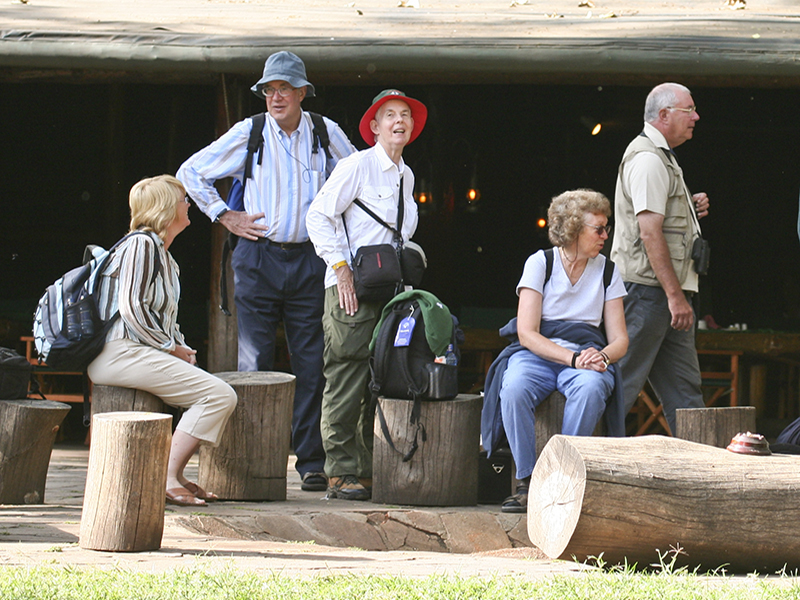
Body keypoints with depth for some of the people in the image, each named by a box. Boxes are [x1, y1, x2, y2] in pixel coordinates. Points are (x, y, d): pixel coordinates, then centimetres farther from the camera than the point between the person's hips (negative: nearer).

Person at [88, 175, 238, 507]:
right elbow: (131, 308, -16)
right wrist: (172, 348, -10)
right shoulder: (142, 245, -7)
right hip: (120, 353, -10)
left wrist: (182, 349, 9)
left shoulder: (165, 257, 23)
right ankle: (168, 478, -18)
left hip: (143, 353, 10)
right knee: (220, 395, -18)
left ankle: (173, 475, 1)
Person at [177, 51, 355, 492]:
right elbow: (191, 172, 10)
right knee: (255, 363, -3)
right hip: (258, 258, -1)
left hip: (308, 261, 1)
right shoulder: (248, 134, 0)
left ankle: (312, 463, 5)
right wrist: (224, 216, 5)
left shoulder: (326, 133, 5)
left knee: (311, 363, 1)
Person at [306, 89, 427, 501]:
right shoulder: (357, 166, -6)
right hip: (351, 289, -7)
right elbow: (318, 215, -9)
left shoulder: (405, 176, 17)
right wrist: (342, 269, -15)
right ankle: (341, 472, -6)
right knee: (347, 380, -8)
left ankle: (370, 471, 10)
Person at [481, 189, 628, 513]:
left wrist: (602, 356, -17)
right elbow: (527, 333, -7)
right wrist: (572, 358, -21)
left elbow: (619, 339, 8)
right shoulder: (540, 263, 1)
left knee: (590, 388, -36)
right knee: (514, 389, -36)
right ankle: (527, 483, -30)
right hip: (537, 353, -1)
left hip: (586, 354, 1)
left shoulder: (607, 271, 9)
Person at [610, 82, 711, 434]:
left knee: (684, 385, 8)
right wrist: (675, 296, -22)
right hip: (649, 288, -11)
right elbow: (650, 233, -20)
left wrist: (692, 208, 12)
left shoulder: (662, 157, 21)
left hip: (669, 291, 11)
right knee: (623, 382, -9)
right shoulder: (648, 159, -13)